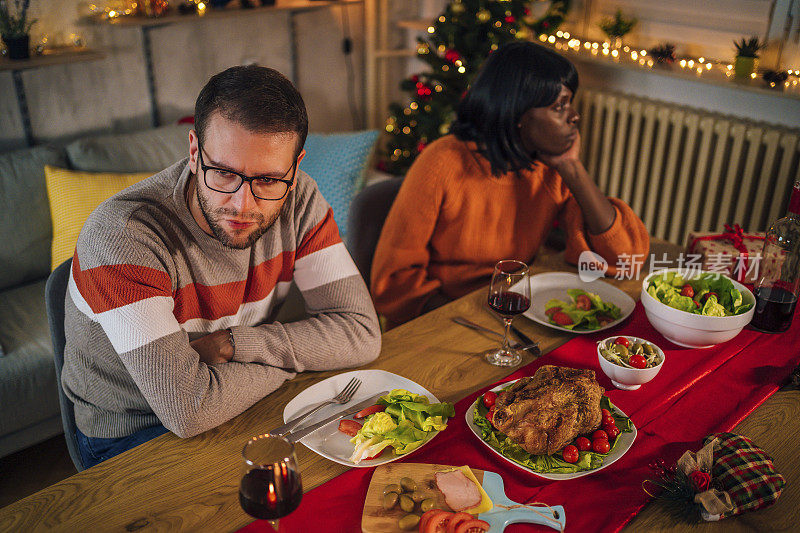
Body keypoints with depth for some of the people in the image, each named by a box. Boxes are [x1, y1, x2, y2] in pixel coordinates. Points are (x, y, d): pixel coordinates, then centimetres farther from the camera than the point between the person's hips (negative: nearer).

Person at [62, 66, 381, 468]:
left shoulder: (297, 198, -13)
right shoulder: (119, 237, -29)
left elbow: (362, 333, -15)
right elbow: (187, 410, -32)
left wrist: (230, 344, -23)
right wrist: (298, 352, -18)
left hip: (244, 405, 5)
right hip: (132, 437, -4)